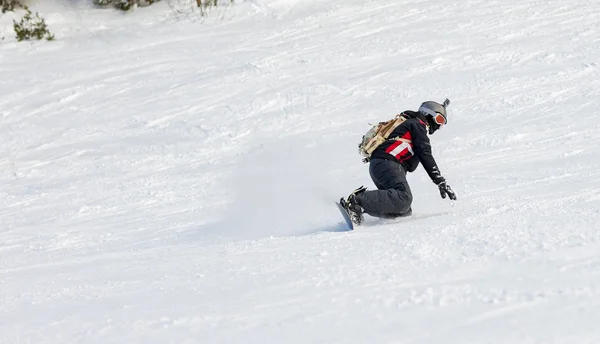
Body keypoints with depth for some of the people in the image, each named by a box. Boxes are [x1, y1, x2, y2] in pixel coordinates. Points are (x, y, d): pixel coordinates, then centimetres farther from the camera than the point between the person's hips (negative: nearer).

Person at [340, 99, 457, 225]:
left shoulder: (407, 122, 34)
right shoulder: (418, 124, 5)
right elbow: (425, 155, -7)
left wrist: (441, 107, 72)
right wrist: (440, 182, -10)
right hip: (387, 163, -10)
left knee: (405, 211, 1)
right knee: (403, 199, -33)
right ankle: (357, 201, -38)